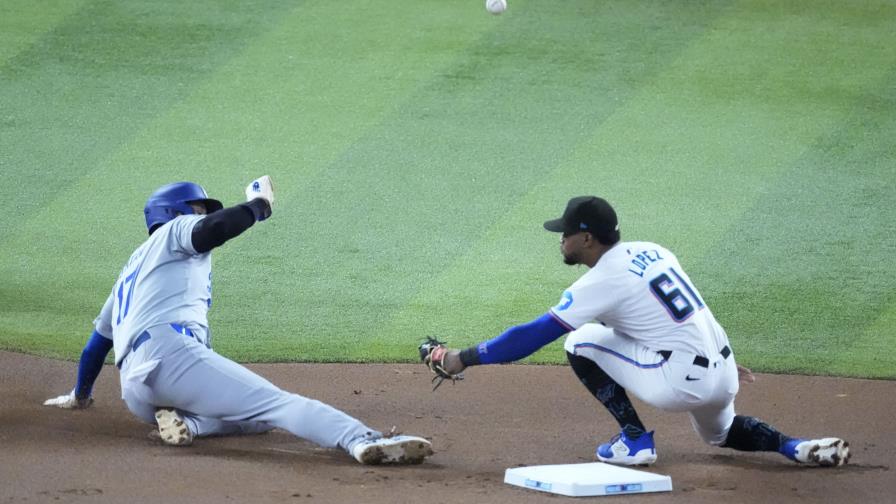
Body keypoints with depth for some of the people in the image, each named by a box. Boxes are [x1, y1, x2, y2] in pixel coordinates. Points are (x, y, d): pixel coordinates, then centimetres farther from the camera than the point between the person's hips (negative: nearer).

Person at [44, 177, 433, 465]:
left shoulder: (132, 267, 40)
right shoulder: (174, 231, 17)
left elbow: (98, 340, 45)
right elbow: (213, 230, -8)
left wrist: (80, 395, 57)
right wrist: (259, 205, 7)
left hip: (136, 394, 7)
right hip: (168, 352, -7)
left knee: (259, 417, 13)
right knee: (276, 403, -21)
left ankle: (184, 423, -14)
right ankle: (364, 441, -45)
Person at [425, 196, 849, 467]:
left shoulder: (600, 282, -11)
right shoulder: (651, 251, 12)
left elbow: (533, 336, -12)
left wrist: (464, 358, -8)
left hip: (683, 382, -9)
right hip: (723, 373, 9)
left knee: (581, 343, 3)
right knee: (721, 433, 39)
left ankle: (635, 440, 3)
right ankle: (798, 448, 12)